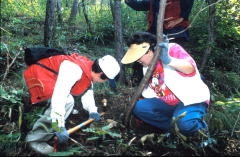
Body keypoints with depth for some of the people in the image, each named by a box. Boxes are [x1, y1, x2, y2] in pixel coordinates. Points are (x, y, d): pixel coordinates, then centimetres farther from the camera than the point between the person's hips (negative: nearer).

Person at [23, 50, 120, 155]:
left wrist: (92, 110, -1)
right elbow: (59, 96, -39)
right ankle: (35, 139, -14)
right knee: (65, 101, -23)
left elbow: (87, 91, 11)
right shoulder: (75, 69, -34)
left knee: (68, 102, 11)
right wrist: (59, 127, -36)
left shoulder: (90, 69, -3)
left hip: (48, 77, 10)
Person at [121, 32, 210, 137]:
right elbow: (149, 93, 14)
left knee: (186, 125, -35)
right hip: (168, 103, 7)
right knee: (139, 107, -14)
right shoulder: (147, 67, 11)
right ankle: (173, 127, -7)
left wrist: (169, 60, -42)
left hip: (191, 100, -7)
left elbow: (191, 68, -27)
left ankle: (199, 127, 1)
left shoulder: (171, 49, -12)